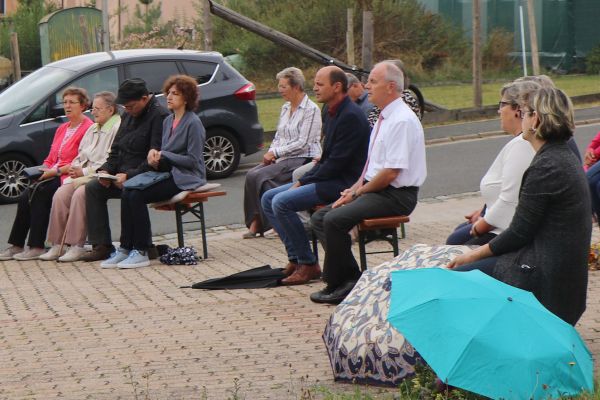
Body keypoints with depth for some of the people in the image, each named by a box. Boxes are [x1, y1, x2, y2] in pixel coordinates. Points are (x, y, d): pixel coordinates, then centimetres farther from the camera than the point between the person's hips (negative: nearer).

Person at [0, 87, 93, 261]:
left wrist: (56, 171, -16)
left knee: (40, 194, -29)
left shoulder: (88, 128, -6)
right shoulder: (62, 129, 25)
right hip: (52, 176, 8)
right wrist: (43, 170, 2)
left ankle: (36, 246, -25)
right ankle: (17, 245, -16)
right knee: (25, 197, -17)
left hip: (69, 176, -8)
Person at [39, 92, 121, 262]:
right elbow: (81, 155, 25)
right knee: (60, 194, -16)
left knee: (79, 194, -32)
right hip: (82, 175, 8)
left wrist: (84, 172, -14)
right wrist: (75, 168, 2)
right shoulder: (92, 129, 23)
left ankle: (76, 246, -28)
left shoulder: (117, 128, -7)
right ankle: (57, 245, -17)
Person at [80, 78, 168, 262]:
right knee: (93, 188, -6)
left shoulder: (159, 116, -14)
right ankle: (101, 245, -8)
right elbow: (117, 148, 20)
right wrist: (106, 169, 1)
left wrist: (129, 176, -25)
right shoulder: (129, 116, 16)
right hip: (124, 174, 9)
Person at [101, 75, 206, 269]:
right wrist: (154, 154, -4)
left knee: (137, 195, -24)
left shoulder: (193, 123, -9)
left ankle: (141, 252, -19)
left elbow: (193, 160, -13)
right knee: (127, 193, -16)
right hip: (168, 173, 8)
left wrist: (163, 156, -12)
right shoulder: (168, 121, 17)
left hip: (186, 177, -8)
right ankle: (125, 249, -14)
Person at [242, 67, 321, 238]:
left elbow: (303, 143, -15)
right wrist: (270, 153, 0)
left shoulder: (311, 109, -9)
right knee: (251, 175, -16)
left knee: (260, 176, -24)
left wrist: (276, 153, -14)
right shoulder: (286, 108, 17)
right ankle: (255, 223, -15)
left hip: (303, 160, -8)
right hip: (284, 159, 8)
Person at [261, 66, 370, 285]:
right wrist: (303, 180, 4)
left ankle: (308, 264, -12)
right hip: (329, 177, 10)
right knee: (268, 198, 5)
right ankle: (295, 258, 4)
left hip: (343, 182, -10)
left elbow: (337, 162, -21)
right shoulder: (332, 113, 13)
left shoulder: (350, 116, -18)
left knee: (281, 202, -22)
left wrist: (303, 182, -15)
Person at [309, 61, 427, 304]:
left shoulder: (402, 120, -17)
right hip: (375, 190, 10)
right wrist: (353, 189, 5)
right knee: (319, 218, 3)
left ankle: (338, 285, -8)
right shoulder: (384, 117, 15)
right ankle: (350, 278, 0)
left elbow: (390, 172, -22)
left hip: (396, 196, -10)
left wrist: (358, 192, -12)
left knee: (334, 220, -24)